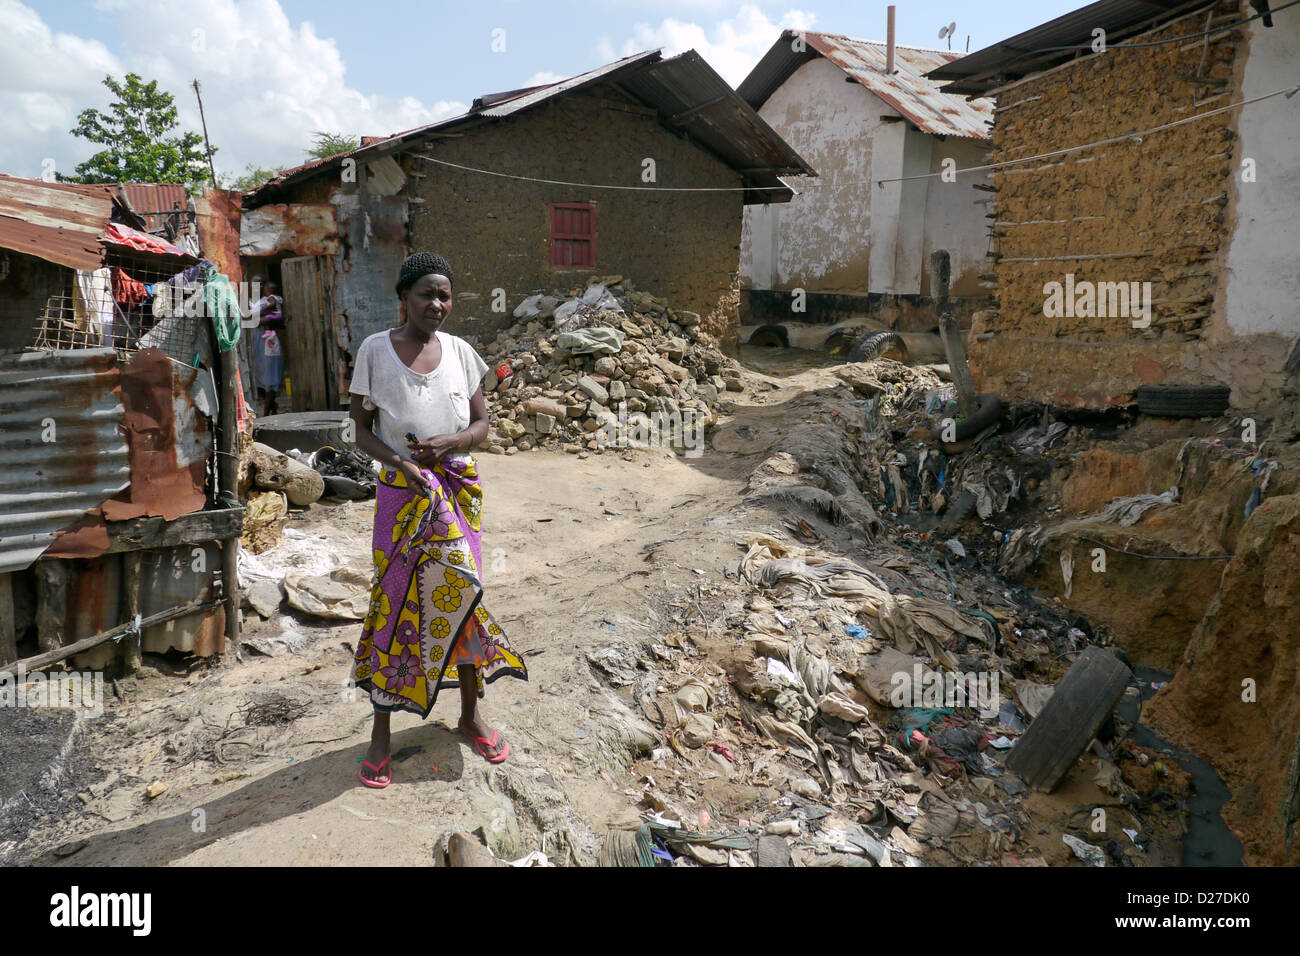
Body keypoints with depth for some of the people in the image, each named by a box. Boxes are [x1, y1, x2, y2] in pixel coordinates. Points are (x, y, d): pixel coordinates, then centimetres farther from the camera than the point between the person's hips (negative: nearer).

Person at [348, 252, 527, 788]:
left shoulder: (460, 351, 3)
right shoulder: (375, 350, -4)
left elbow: (481, 424, 7)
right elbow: (362, 429, -2)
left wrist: (448, 443, -13)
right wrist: (401, 463, -19)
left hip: (457, 488, 2)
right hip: (401, 492, -2)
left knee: (458, 593, 7)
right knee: (395, 601, 2)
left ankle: (470, 713, 25)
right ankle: (381, 732, 16)